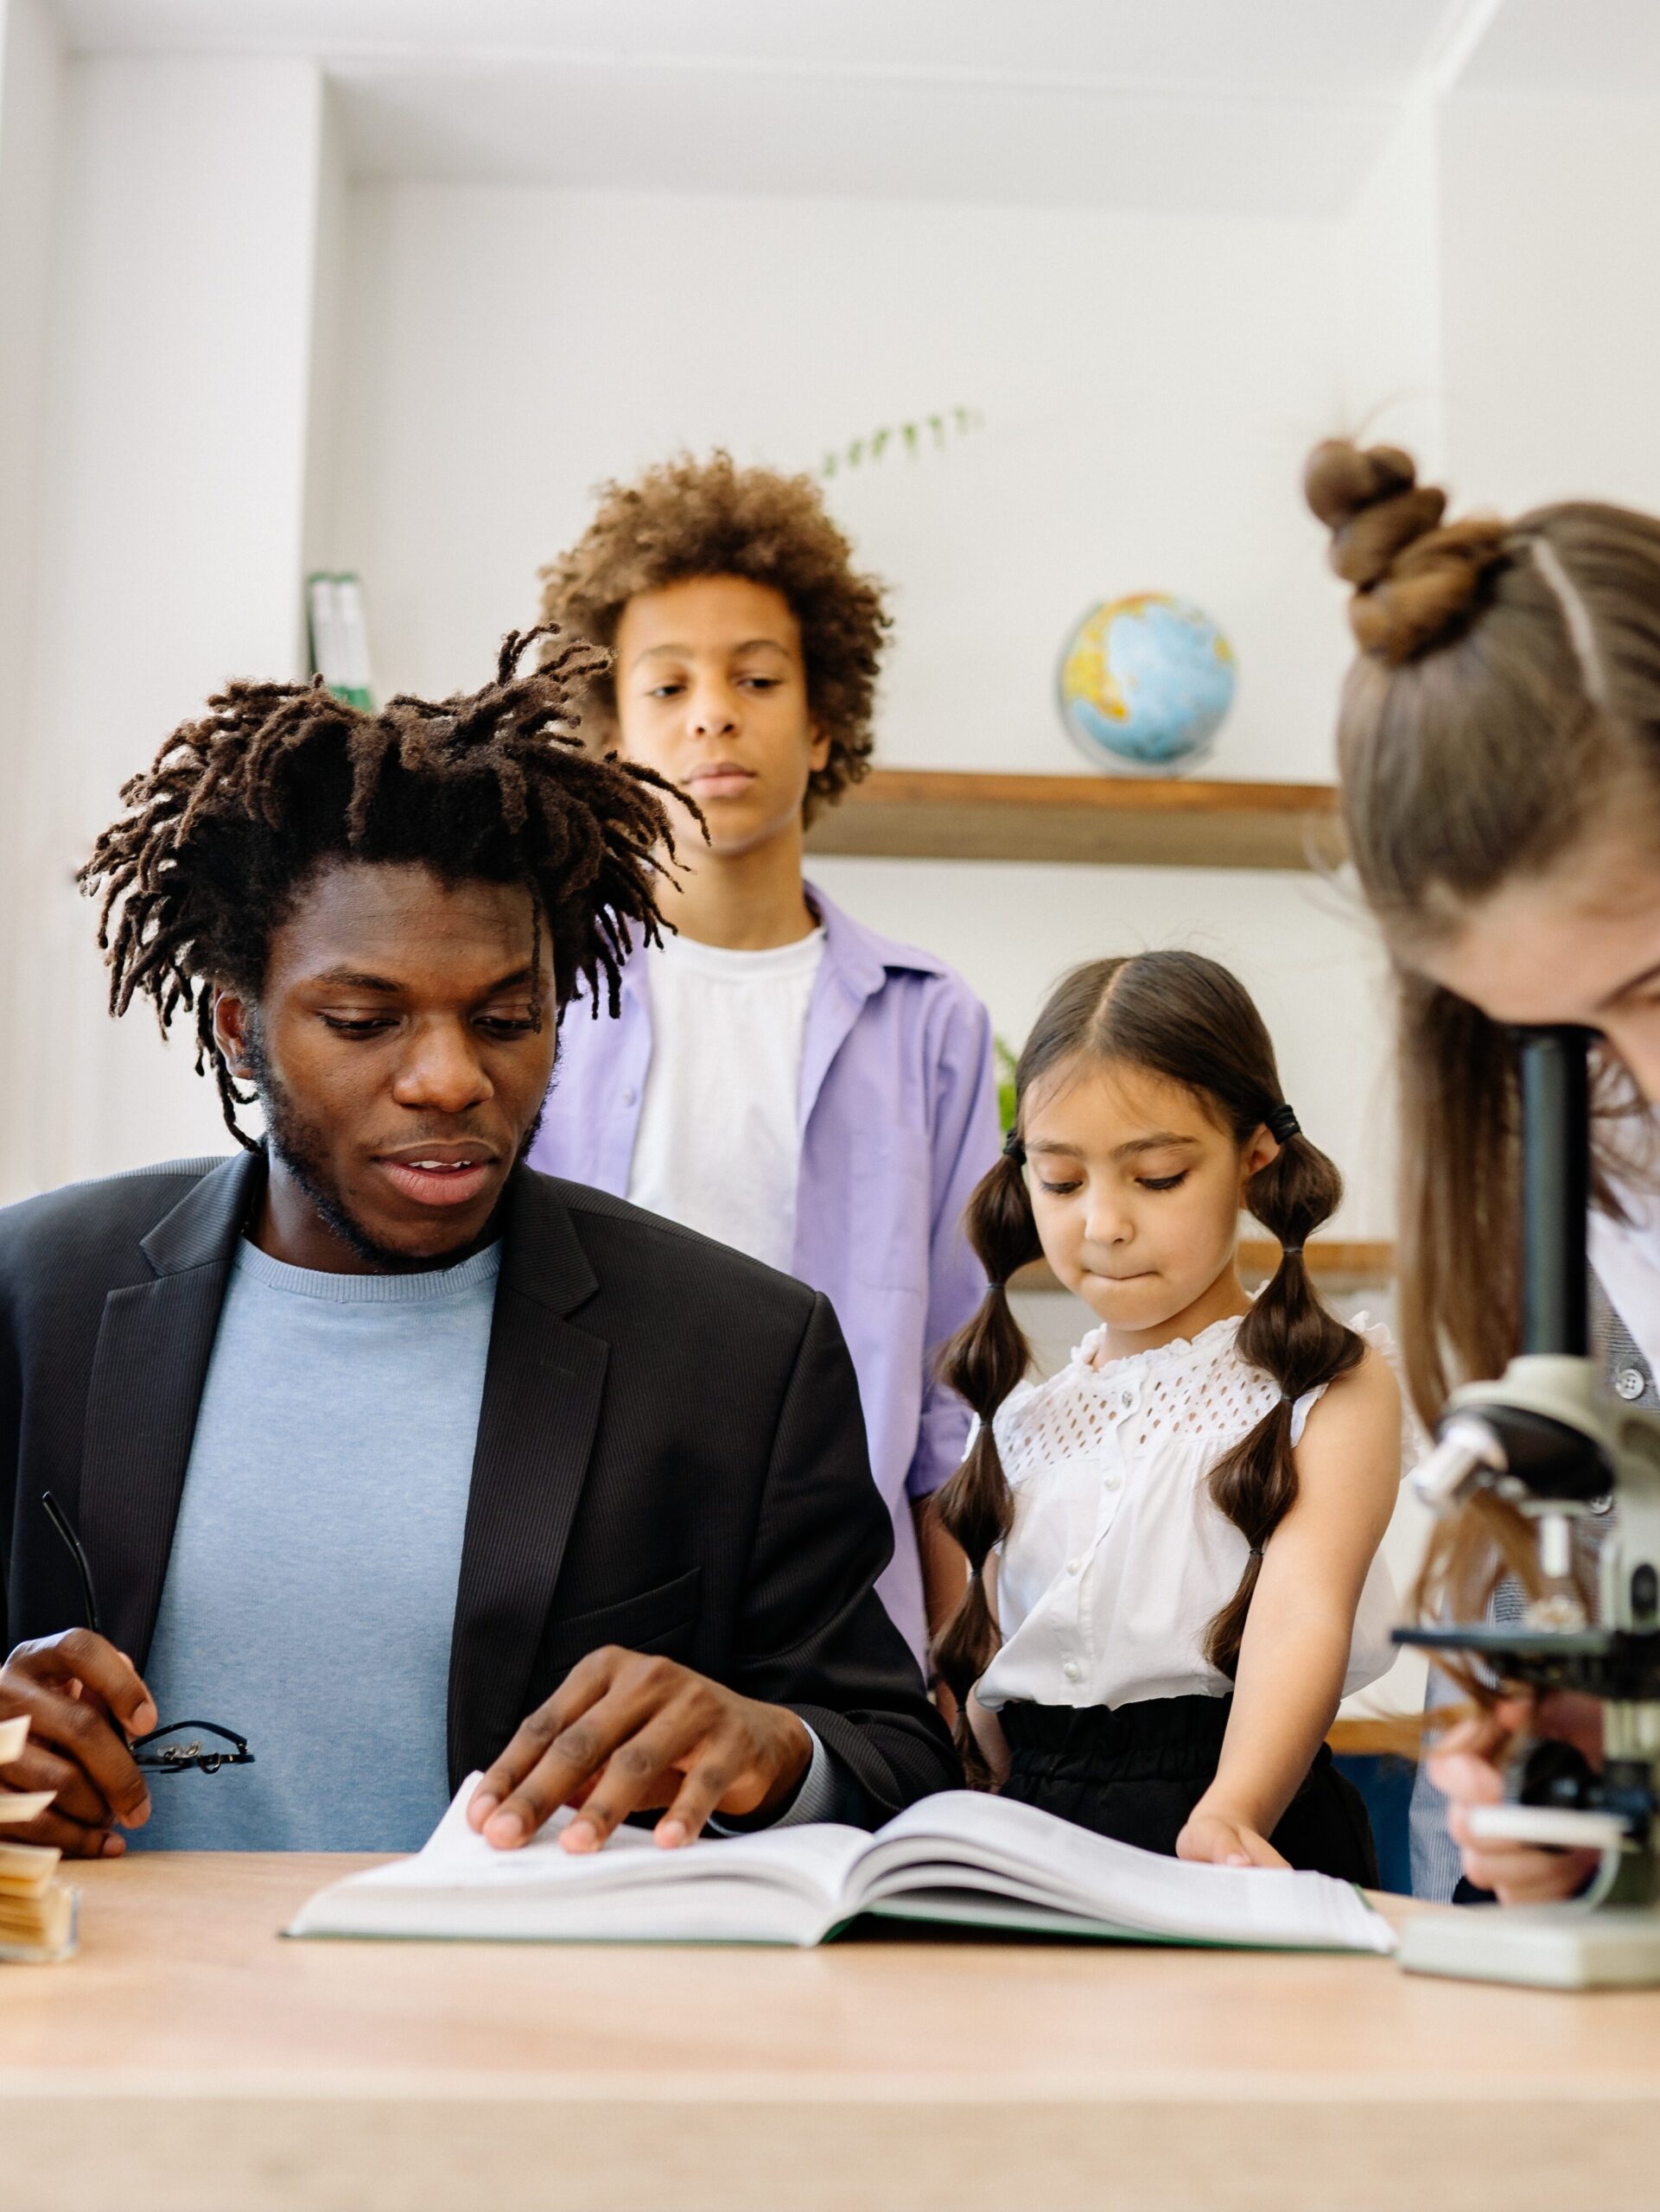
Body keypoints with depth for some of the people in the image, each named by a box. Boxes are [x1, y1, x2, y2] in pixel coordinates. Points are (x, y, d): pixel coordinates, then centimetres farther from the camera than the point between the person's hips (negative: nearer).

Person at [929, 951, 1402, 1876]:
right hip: (1038, 1824, 4)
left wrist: (1228, 1817, -31)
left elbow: (1302, 1613, -15)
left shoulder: (1332, 1385, 0)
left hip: (1254, 1840, -4)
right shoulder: (1029, 1417, 13)